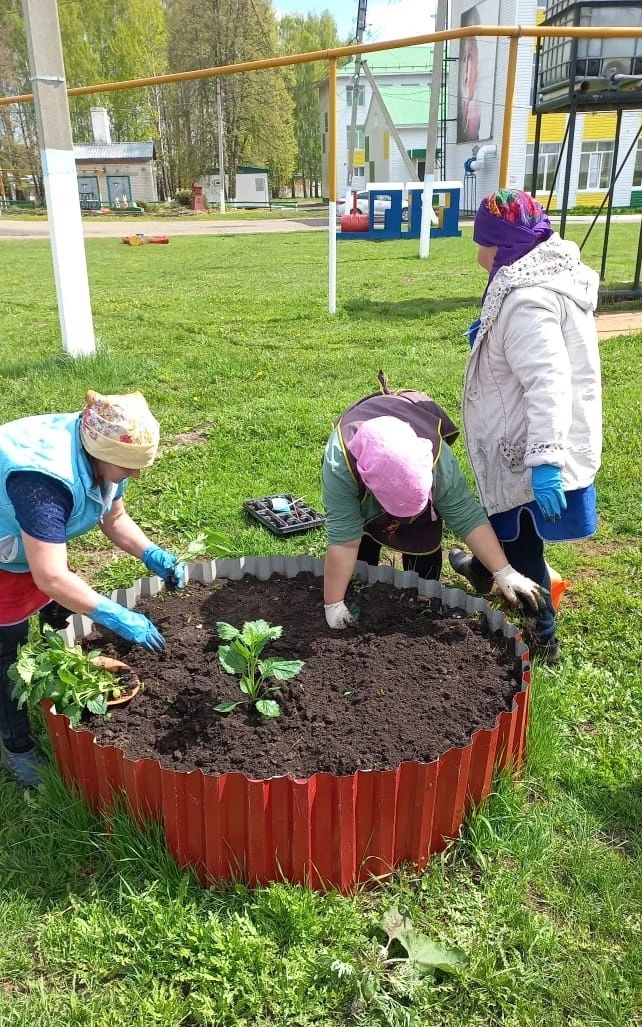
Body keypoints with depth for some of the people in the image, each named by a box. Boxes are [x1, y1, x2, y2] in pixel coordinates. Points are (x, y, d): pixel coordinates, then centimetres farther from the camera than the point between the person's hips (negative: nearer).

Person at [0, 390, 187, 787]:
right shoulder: (46, 479, -43)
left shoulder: (99, 452, -17)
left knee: (68, 625, 15)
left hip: (34, 546, 8)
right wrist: (119, 618, -37)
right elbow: (51, 579, -42)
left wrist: (152, 555, -18)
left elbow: (115, 520, -1)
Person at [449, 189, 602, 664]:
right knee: (506, 520, 31)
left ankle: (541, 637, 23)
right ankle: (484, 570, 56)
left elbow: (548, 383, -34)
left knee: (520, 540, 7)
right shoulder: (551, 276, 6)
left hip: (528, 449, -10)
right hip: (527, 444, 10)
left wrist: (544, 459, -39)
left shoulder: (526, 299, -26)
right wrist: (489, 336, 8)